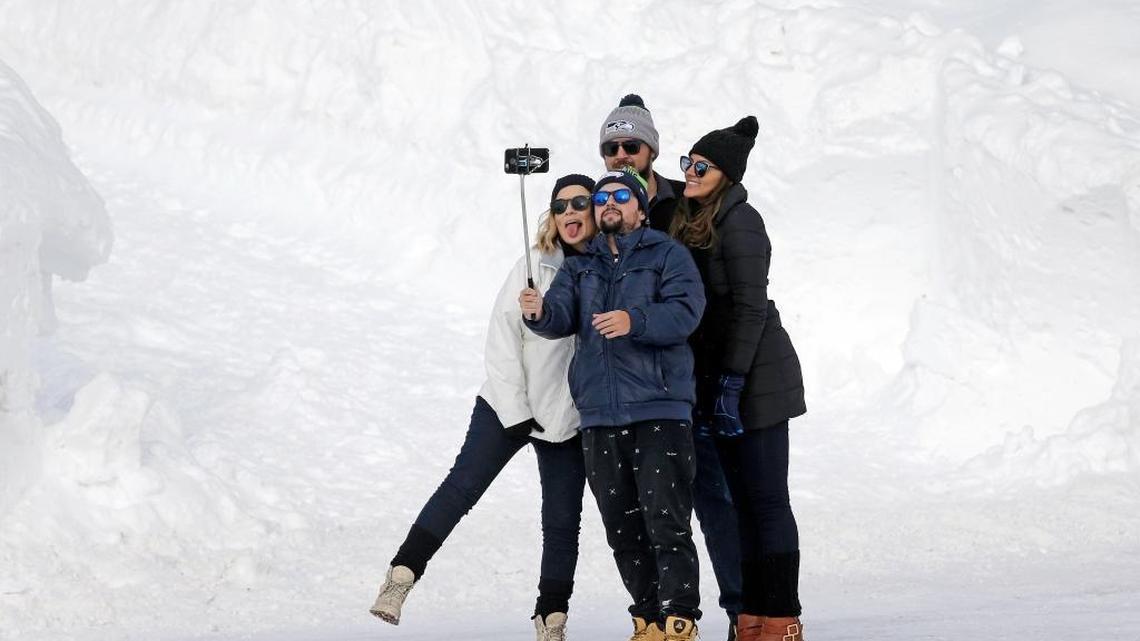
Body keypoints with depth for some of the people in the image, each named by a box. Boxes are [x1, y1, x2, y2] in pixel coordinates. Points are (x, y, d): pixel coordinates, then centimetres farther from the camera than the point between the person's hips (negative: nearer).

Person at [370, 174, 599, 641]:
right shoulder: (535, 266, -4)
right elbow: (502, 340, -5)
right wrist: (516, 412, -11)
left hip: (569, 418, 2)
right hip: (508, 406, -1)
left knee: (563, 521, 4)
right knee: (463, 485, -7)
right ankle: (401, 577, -3)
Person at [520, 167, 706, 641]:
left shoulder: (668, 255, 5)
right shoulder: (580, 267, 18)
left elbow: (685, 312, -10)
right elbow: (562, 317, 3)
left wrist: (634, 321, -27)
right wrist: (539, 312, -20)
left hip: (660, 410, -5)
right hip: (600, 415, 5)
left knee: (666, 522, -11)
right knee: (622, 528, 8)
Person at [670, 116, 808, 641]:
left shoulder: (738, 220, -13)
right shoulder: (688, 221, 14)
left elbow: (749, 307, -17)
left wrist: (732, 383, -20)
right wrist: (706, 386, 14)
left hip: (756, 376, -9)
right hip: (718, 376, 9)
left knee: (765, 499, -6)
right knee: (743, 500, 9)